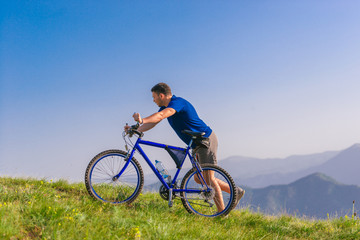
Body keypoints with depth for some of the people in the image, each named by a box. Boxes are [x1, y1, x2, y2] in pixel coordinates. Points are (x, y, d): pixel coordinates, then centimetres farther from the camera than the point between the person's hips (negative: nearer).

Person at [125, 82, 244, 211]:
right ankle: (235, 191, 21)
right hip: (197, 144, 10)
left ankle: (222, 213, 0)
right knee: (199, 178, 13)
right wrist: (135, 129, -6)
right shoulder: (166, 107, 10)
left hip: (206, 140, -10)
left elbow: (160, 115, -38)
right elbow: (152, 122, 7)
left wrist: (142, 120, -50)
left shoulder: (178, 102, -20)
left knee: (208, 178, -8)